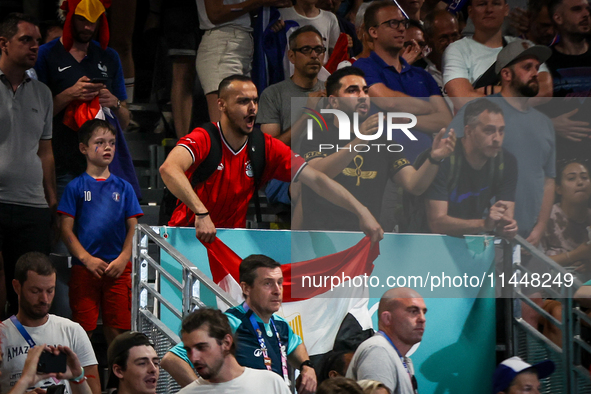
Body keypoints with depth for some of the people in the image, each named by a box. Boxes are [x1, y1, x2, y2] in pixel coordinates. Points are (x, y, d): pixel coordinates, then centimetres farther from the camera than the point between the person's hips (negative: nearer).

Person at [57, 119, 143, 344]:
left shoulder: (123, 188, 12)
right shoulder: (76, 187, 5)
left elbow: (133, 228, 9)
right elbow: (66, 229, 0)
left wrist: (123, 259, -6)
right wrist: (87, 259, -11)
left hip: (118, 268, 2)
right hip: (85, 267, -2)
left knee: (116, 327, 1)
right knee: (84, 327, -4)